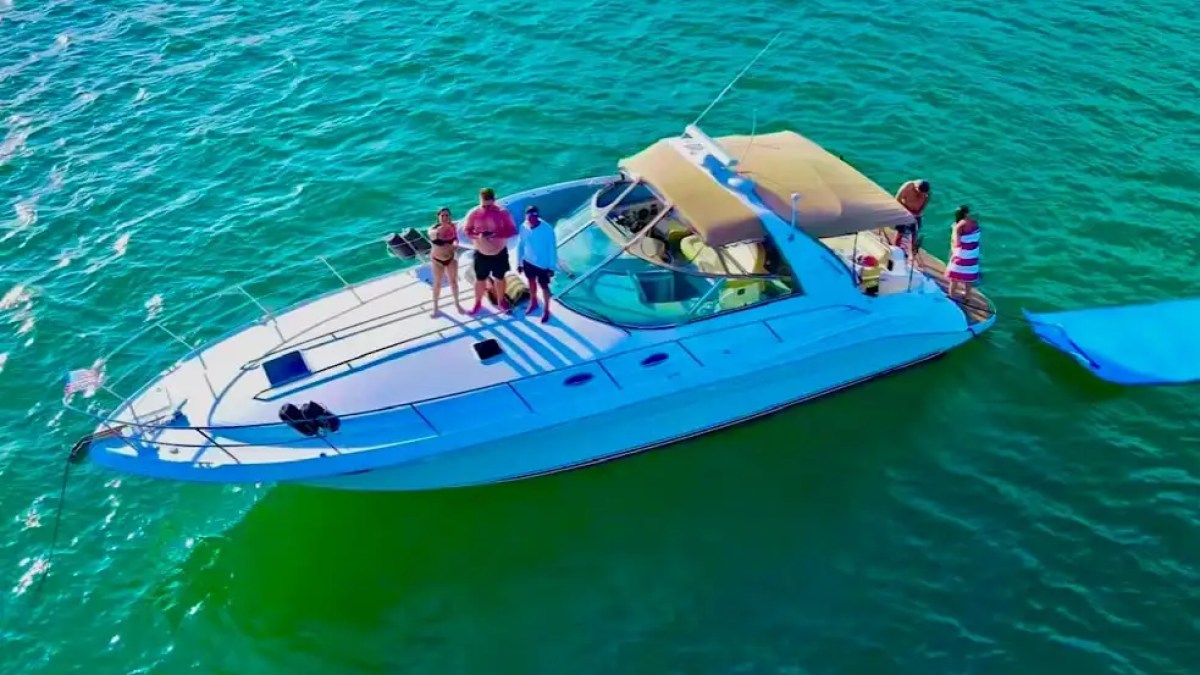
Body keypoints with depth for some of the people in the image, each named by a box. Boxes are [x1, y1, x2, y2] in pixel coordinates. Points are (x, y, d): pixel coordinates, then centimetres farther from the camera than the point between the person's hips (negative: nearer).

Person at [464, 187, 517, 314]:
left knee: (499, 278, 18)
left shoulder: (503, 213, -17)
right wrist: (477, 236, -28)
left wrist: (497, 235, -30)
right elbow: (467, 231, -6)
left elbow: (513, 230, -13)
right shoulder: (473, 214, -14)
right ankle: (478, 303, 34)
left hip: (500, 253, 0)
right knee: (480, 279, 14)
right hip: (481, 253, 0)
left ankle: (501, 301, 38)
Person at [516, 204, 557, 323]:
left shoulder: (547, 230, -26)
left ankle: (546, 310, 30)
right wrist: (519, 262, 7)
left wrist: (552, 267, -13)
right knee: (531, 281, 25)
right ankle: (533, 303, 49)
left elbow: (552, 249, -16)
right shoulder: (524, 227, -14)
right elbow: (520, 245, 0)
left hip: (543, 264, -4)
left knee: (543, 286, 10)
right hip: (528, 261, 4)